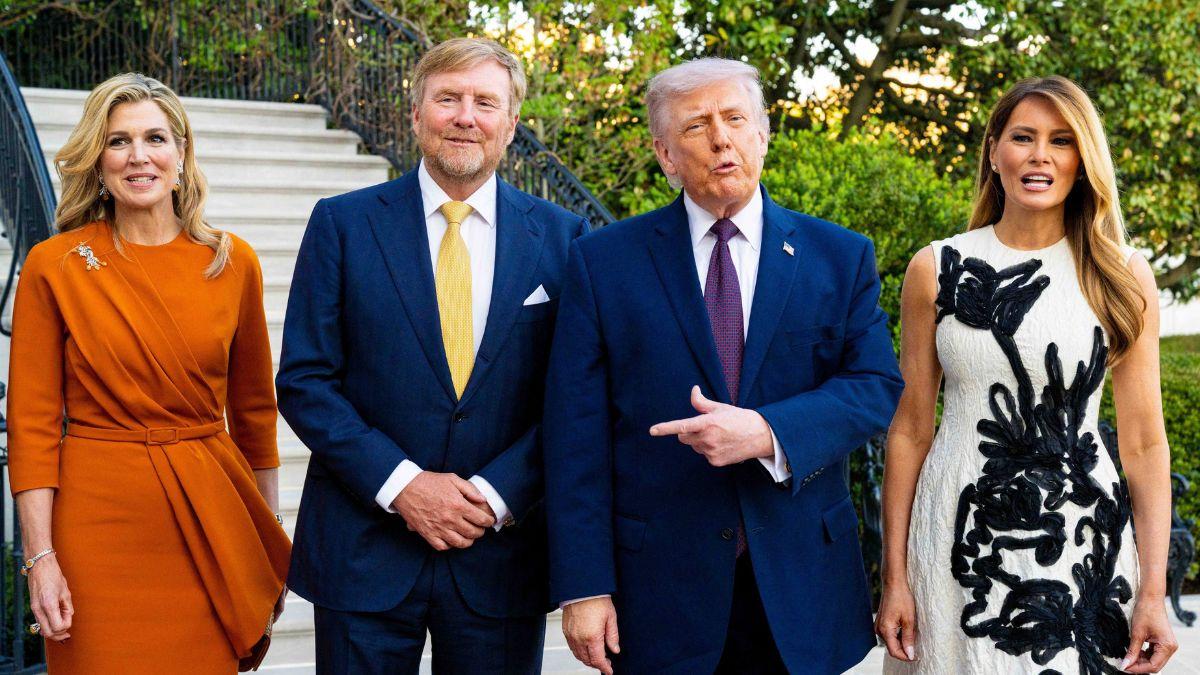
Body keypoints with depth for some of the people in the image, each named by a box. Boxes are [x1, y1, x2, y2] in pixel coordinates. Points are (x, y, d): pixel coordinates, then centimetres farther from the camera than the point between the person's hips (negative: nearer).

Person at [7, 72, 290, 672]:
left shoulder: (234, 263, 4)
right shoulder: (54, 266, -2)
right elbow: (31, 424, -2)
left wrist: (270, 549, 12)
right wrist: (40, 557, -9)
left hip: (212, 519, 2)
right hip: (100, 522, -2)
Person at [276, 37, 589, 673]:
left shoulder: (562, 236, 3)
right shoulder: (342, 223, 1)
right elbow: (304, 381, -3)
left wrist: (495, 495, -11)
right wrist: (400, 484, -13)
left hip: (502, 546, 1)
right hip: (364, 547, -1)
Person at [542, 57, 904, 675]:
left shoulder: (841, 258, 5)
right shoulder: (603, 261, 0)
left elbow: (877, 386, -3)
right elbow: (576, 432, -3)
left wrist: (768, 433, -21)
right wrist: (583, 586, -9)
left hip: (801, 584, 2)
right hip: (659, 593, -1)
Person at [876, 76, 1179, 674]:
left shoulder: (1123, 277, 0)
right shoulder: (936, 269, 0)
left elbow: (1143, 442, 0)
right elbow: (910, 429, 2)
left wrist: (1153, 592, -4)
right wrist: (894, 577, 0)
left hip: (1082, 546, 0)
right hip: (959, 537, 0)